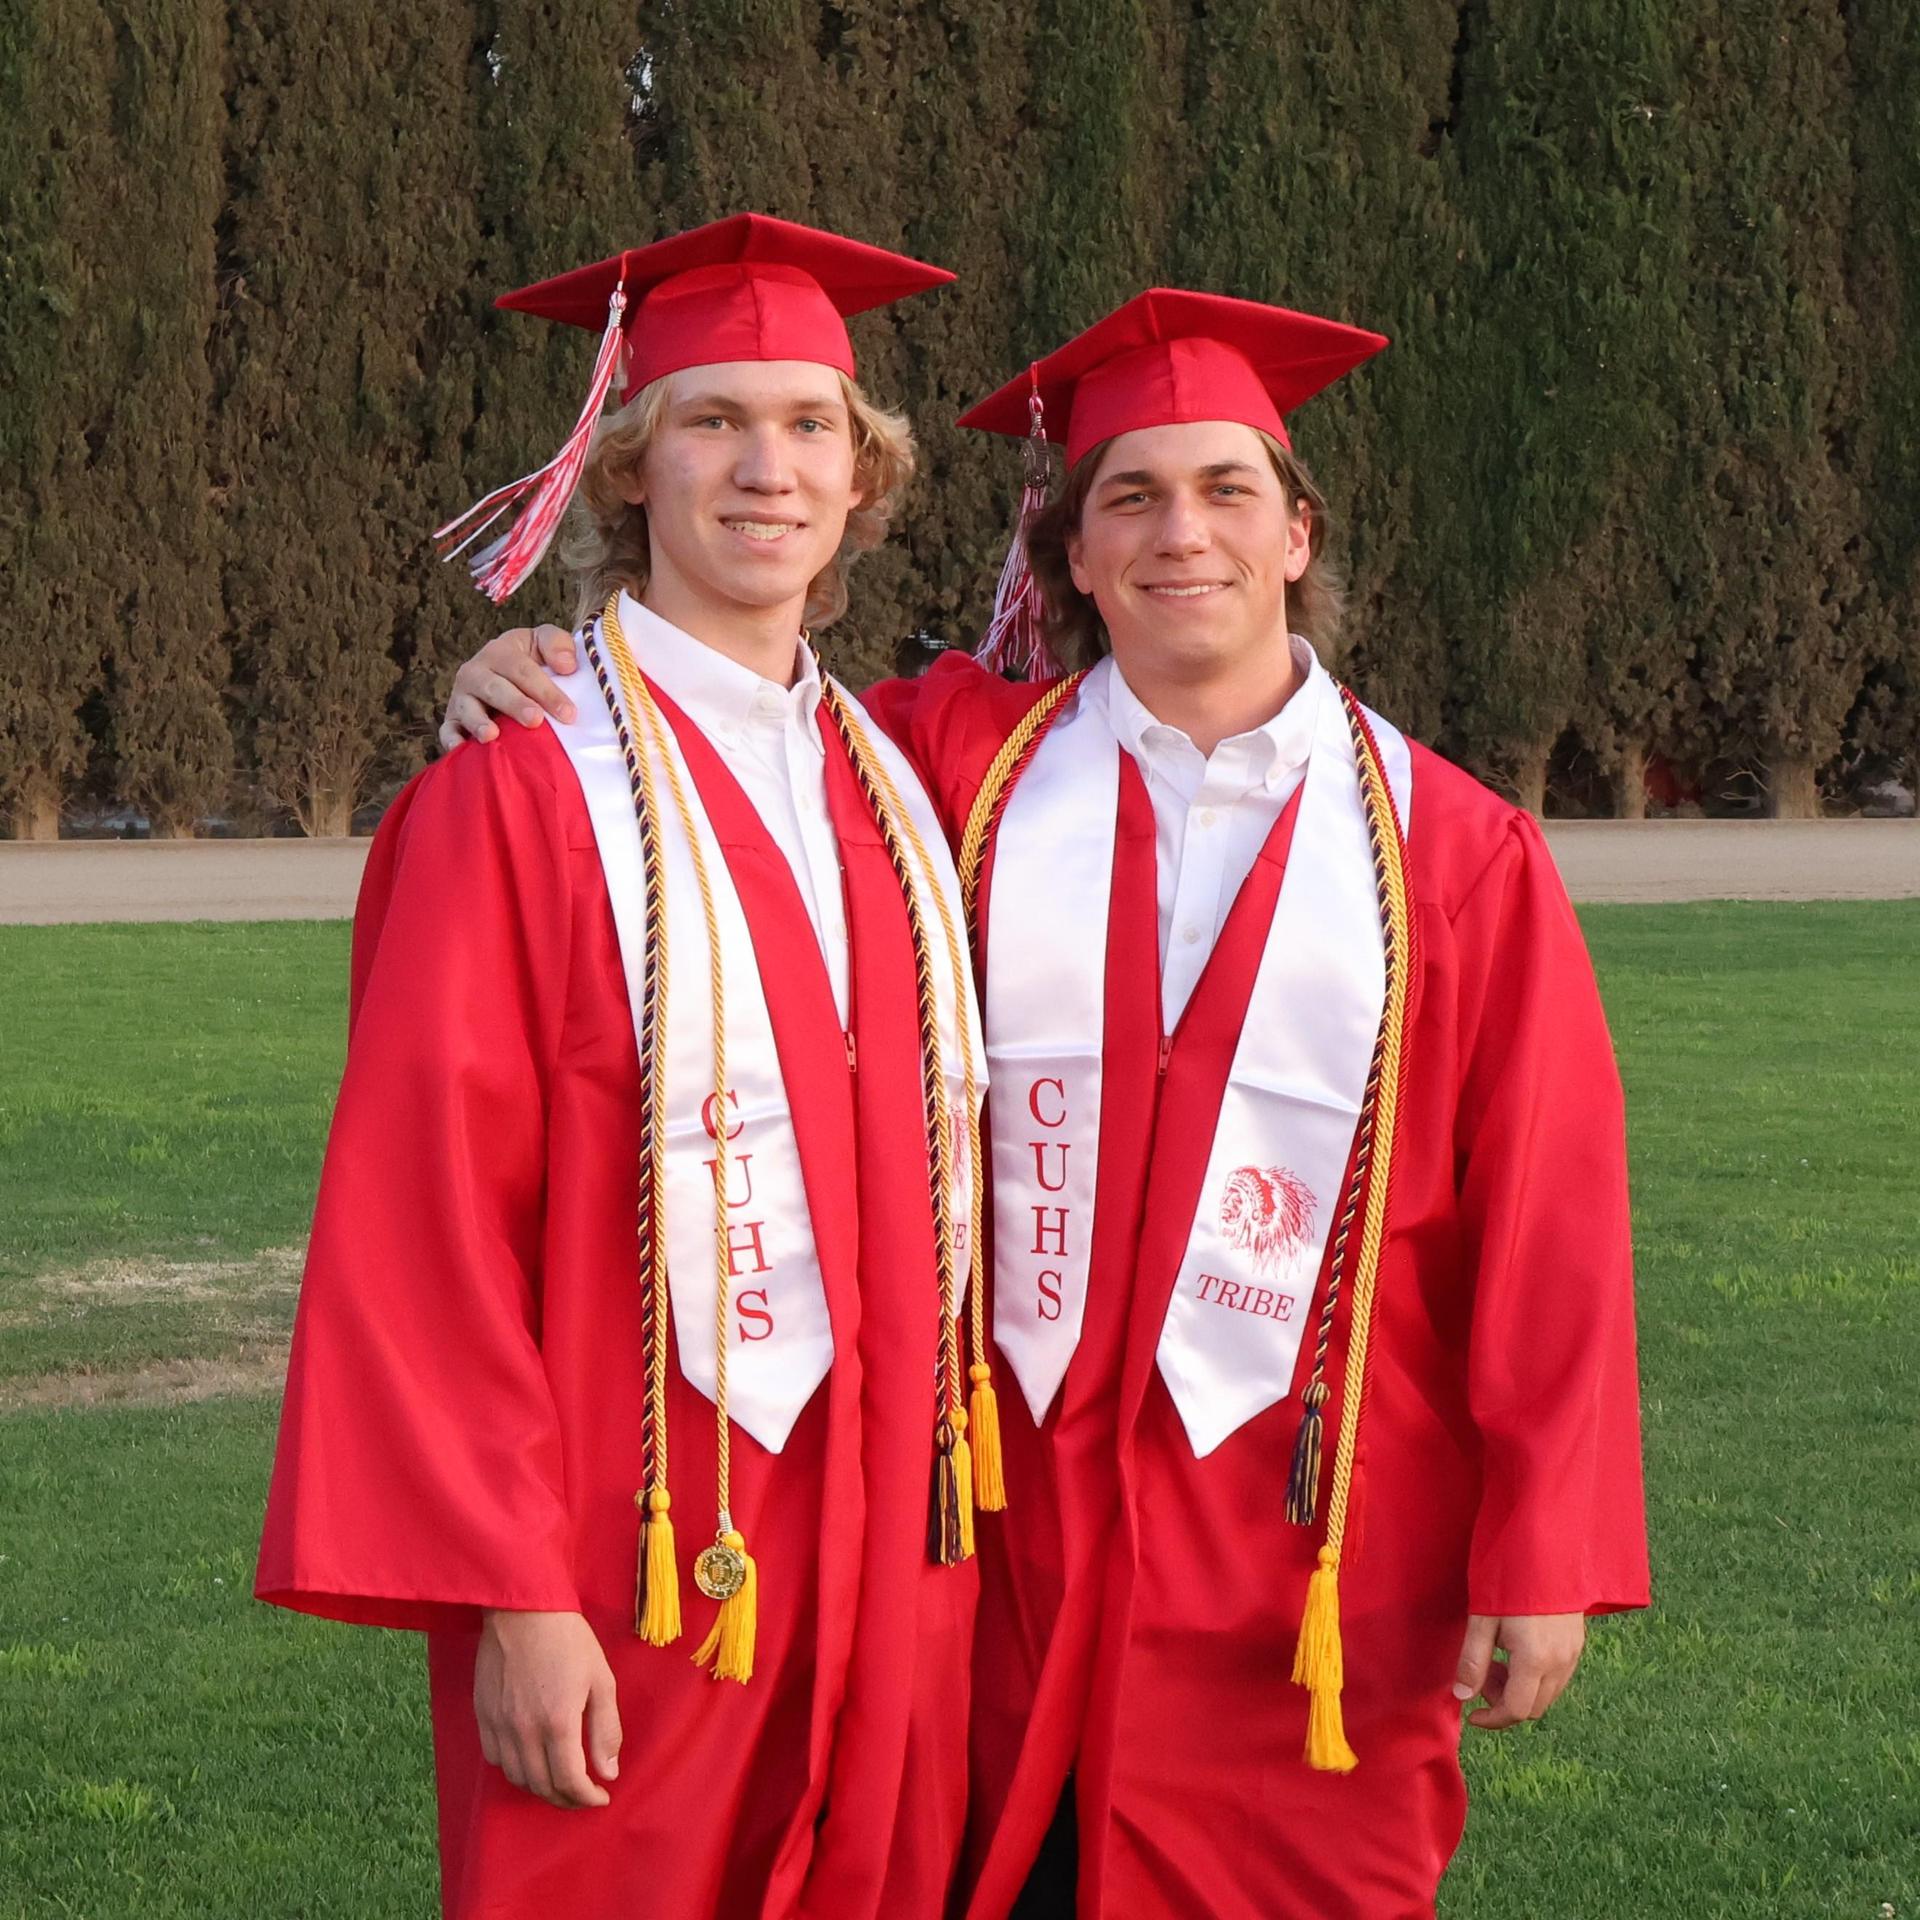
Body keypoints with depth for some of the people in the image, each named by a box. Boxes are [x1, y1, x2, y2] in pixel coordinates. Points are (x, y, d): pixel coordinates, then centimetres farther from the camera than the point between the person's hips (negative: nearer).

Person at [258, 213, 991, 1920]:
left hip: (886, 1532, 6)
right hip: (632, 1548, -6)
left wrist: (956, 1495, 10)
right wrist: (514, 1595, -16)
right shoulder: (521, 791, -9)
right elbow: (429, 1217, -12)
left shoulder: (891, 785, 10)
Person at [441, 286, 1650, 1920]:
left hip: (1316, 1568, 0)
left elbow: (1546, 1221, 0)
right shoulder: (960, 761, 2)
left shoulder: (1453, 851, 1)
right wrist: (536, 681, -5)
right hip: (1008, 1539, 1)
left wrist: (1545, 1550, -4)